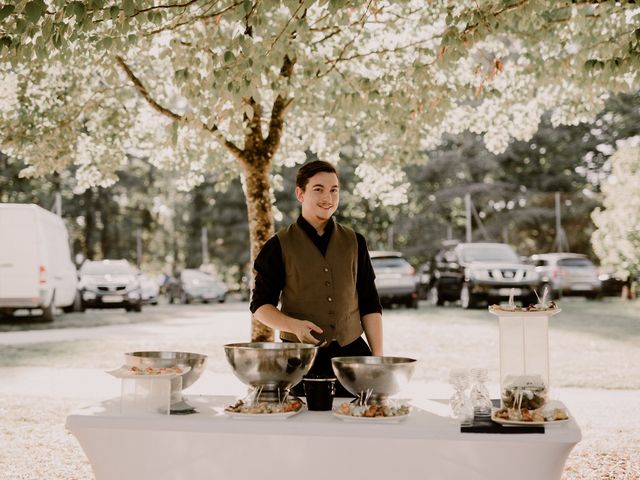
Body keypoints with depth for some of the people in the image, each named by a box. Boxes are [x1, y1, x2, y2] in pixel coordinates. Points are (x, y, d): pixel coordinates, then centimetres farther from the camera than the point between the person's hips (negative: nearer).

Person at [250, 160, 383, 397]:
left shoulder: (354, 243, 9)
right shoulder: (280, 246, 1)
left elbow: (370, 306, 11)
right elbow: (260, 305, 1)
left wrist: (378, 358, 3)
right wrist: (294, 325, -17)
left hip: (352, 352, 2)